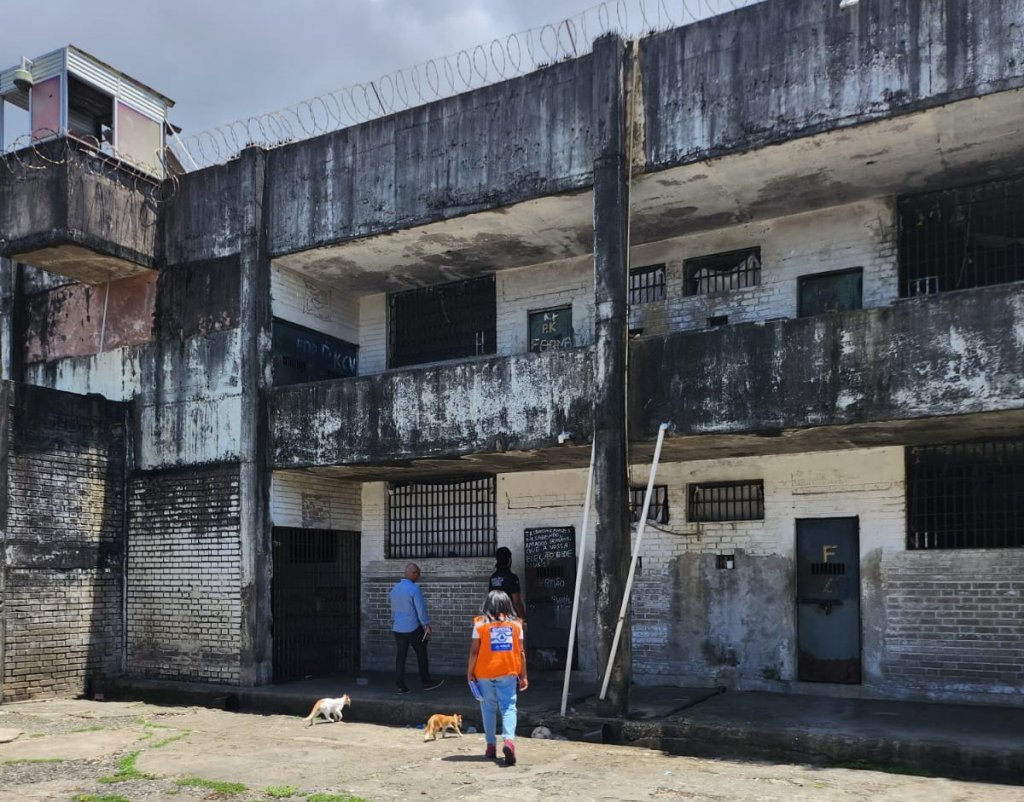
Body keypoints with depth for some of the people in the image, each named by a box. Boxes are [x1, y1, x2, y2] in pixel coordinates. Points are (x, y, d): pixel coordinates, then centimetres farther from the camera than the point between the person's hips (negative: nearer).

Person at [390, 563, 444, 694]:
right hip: (413, 628, -6)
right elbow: (420, 609, -14)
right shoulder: (414, 588, -15)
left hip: (397, 629, 6)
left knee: (400, 656, 7)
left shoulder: (395, 589, 8)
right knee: (421, 655, 8)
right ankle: (426, 682, 17)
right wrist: (426, 625, -7)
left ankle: (400, 685, 7)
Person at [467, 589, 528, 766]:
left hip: (485, 673, 0)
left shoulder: (480, 624, -3)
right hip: (508, 673, 0)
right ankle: (509, 740, -23)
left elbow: (474, 651, -5)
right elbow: (521, 652, 2)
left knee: (488, 709, 13)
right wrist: (523, 675, 9)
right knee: (508, 707, -1)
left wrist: (470, 672, 5)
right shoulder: (515, 624, 1)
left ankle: (491, 745, 17)